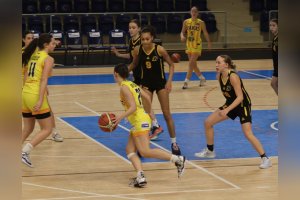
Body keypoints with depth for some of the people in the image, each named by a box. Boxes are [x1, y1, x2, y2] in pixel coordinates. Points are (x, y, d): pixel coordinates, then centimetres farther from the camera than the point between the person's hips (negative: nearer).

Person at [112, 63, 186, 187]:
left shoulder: (124, 87, -12)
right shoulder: (132, 84, 15)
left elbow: (133, 107, -20)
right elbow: (147, 98, 23)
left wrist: (120, 117, -29)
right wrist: (149, 111, 39)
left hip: (140, 121, -10)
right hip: (138, 122, 10)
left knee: (145, 152, -16)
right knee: (130, 150, 4)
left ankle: (178, 159, -15)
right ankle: (140, 177, -10)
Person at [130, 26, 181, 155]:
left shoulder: (160, 50, -19)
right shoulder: (137, 50, -12)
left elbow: (171, 65, -8)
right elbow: (134, 64, 7)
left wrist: (169, 81, -16)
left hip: (160, 83, -1)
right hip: (146, 83, 2)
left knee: (167, 114, 4)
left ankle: (174, 143, 16)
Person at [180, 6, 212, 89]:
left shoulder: (201, 22, -5)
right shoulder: (186, 22, 2)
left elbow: (205, 33, 4)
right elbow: (183, 32, 3)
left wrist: (209, 43, 10)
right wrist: (182, 36, -20)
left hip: (197, 45, -5)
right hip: (189, 45, 5)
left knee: (191, 64, -13)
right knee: (193, 64, 12)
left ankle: (186, 82, -13)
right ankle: (202, 78, 31)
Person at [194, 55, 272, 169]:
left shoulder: (233, 76, -28)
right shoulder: (219, 76, -6)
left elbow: (240, 97, -30)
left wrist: (227, 110, -36)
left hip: (243, 105, -8)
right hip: (231, 104, 8)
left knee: (248, 134, -20)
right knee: (208, 122, 6)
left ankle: (265, 159, -9)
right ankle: (210, 151, 24)